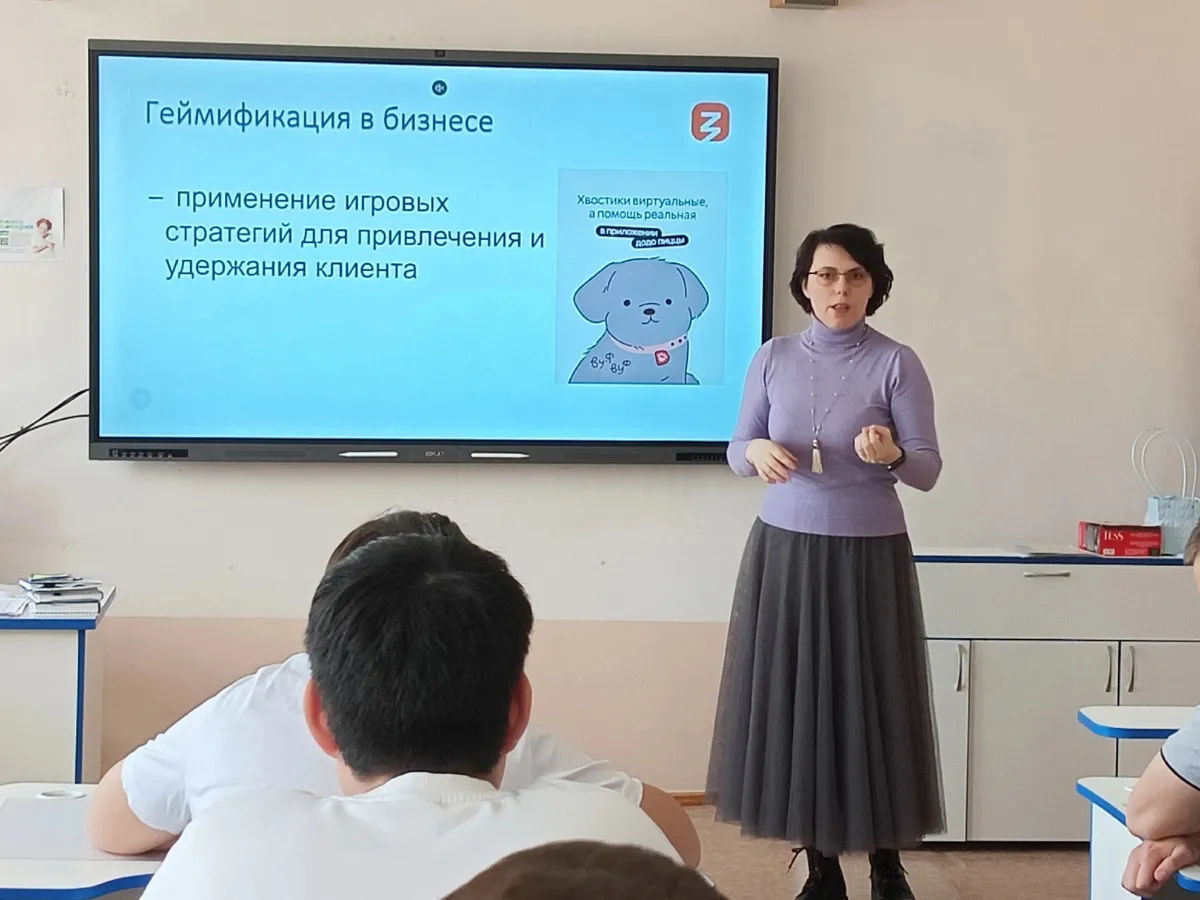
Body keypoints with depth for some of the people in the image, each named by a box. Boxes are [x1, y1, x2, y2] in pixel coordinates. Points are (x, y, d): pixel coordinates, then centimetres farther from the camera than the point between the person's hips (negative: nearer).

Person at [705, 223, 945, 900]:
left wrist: (892, 455, -26)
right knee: (793, 702, 3)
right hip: (785, 550, 3)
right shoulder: (773, 359, 5)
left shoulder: (897, 364, -4)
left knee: (873, 707, 0)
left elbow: (928, 471, -5)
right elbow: (737, 452, 9)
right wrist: (758, 452, -14)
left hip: (870, 556, -3)